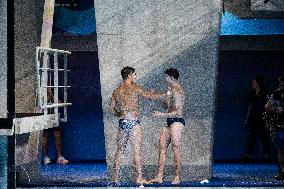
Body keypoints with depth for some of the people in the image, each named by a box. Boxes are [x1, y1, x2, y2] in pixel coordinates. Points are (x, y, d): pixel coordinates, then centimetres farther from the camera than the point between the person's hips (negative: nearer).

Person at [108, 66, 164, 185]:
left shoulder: (116, 91, 12)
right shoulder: (134, 88, -4)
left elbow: (111, 109, 15)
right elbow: (150, 96, 1)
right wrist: (165, 95, 13)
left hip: (122, 123, 6)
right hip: (133, 122, -5)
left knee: (119, 151, 10)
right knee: (137, 151, -4)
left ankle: (116, 178, 12)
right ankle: (139, 178, -6)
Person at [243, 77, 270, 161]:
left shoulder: (264, 93, -4)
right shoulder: (253, 93, 13)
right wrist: (247, 118, 16)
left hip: (261, 118, -6)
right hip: (252, 118, 6)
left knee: (263, 137, -1)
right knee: (252, 137, 5)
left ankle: (266, 156, 5)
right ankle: (248, 155, 4)